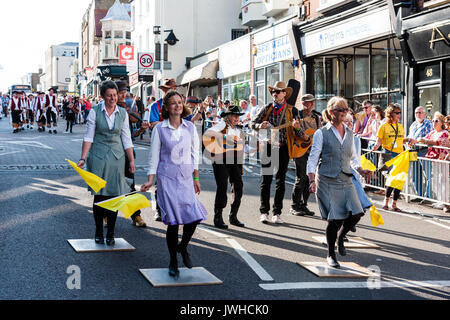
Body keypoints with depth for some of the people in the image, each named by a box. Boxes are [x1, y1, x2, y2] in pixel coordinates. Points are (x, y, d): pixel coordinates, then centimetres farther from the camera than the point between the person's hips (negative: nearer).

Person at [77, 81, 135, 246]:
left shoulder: (122, 113, 6)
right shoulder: (95, 112, -2)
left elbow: (126, 139, 8)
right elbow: (88, 137, -2)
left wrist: (131, 160, 5)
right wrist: (83, 158, -9)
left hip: (117, 157, 2)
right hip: (98, 156, -2)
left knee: (114, 195, 2)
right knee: (99, 195, 0)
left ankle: (111, 233, 11)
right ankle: (98, 232, 13)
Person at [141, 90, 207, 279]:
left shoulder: (190, 127, 8)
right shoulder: (160, 129, 0)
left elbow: (195, 153, 13)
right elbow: (154, 156, 3)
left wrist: (196, 178, 10)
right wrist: (150, 180, -3)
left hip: (186, 177, 3)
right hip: (167, 177, -3)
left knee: (194, 216, -9)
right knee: (173, 221, -5)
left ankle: (183, 247, 22)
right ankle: (173, 263, 12)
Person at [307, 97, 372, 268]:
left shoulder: (349, 133, 12)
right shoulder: (321, 133, -4)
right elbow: (313, 159, -4)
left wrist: (360, 170, 5)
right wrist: (312, 181, -15)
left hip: (346, 180, 5)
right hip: (327, 181, -5)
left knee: (356, 213, -8)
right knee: (335, 218, -8)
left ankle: (340, 237, 24)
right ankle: (331, 255, 12)